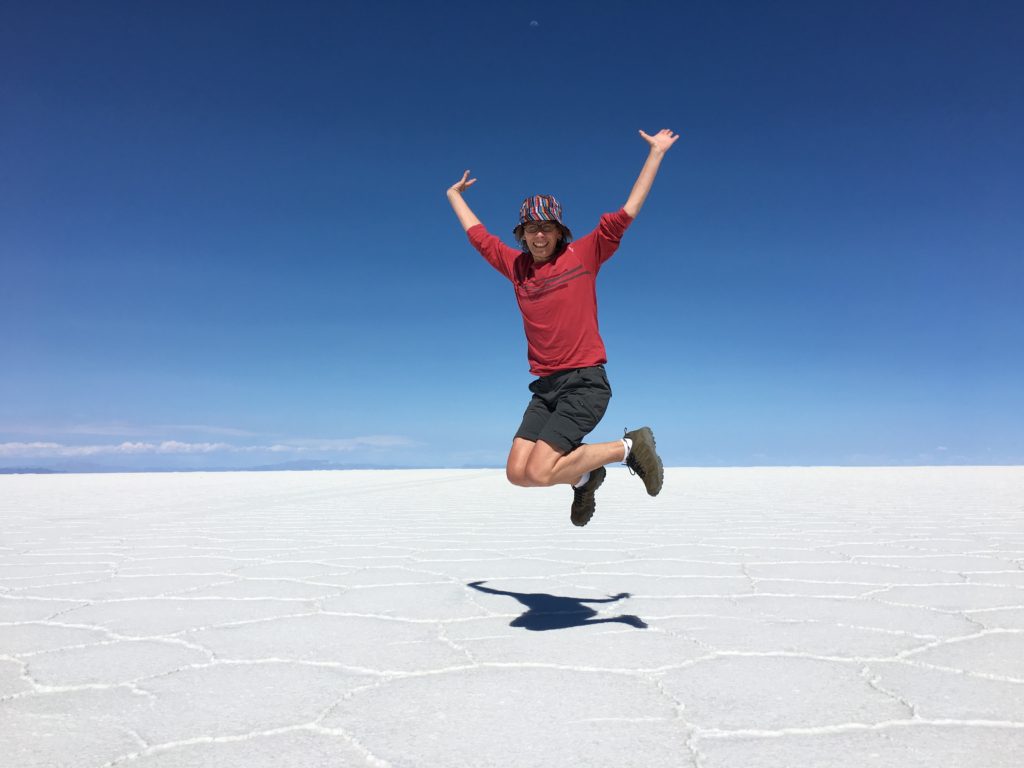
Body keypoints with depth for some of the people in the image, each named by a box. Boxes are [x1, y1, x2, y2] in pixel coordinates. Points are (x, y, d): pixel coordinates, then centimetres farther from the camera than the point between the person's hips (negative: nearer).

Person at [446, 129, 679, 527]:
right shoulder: (515, 265, 12)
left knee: (539, 473, -16)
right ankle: (584, 475, 26)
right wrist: (454, 194, 40)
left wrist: (656, 152, 5)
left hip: (585, 382, -6)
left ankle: (630, 446, 4)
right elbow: (478, 234, 28)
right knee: (517, 473, -2)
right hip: (545, 387, 6)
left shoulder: (584, 254, 1)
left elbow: (627, 212, 2)